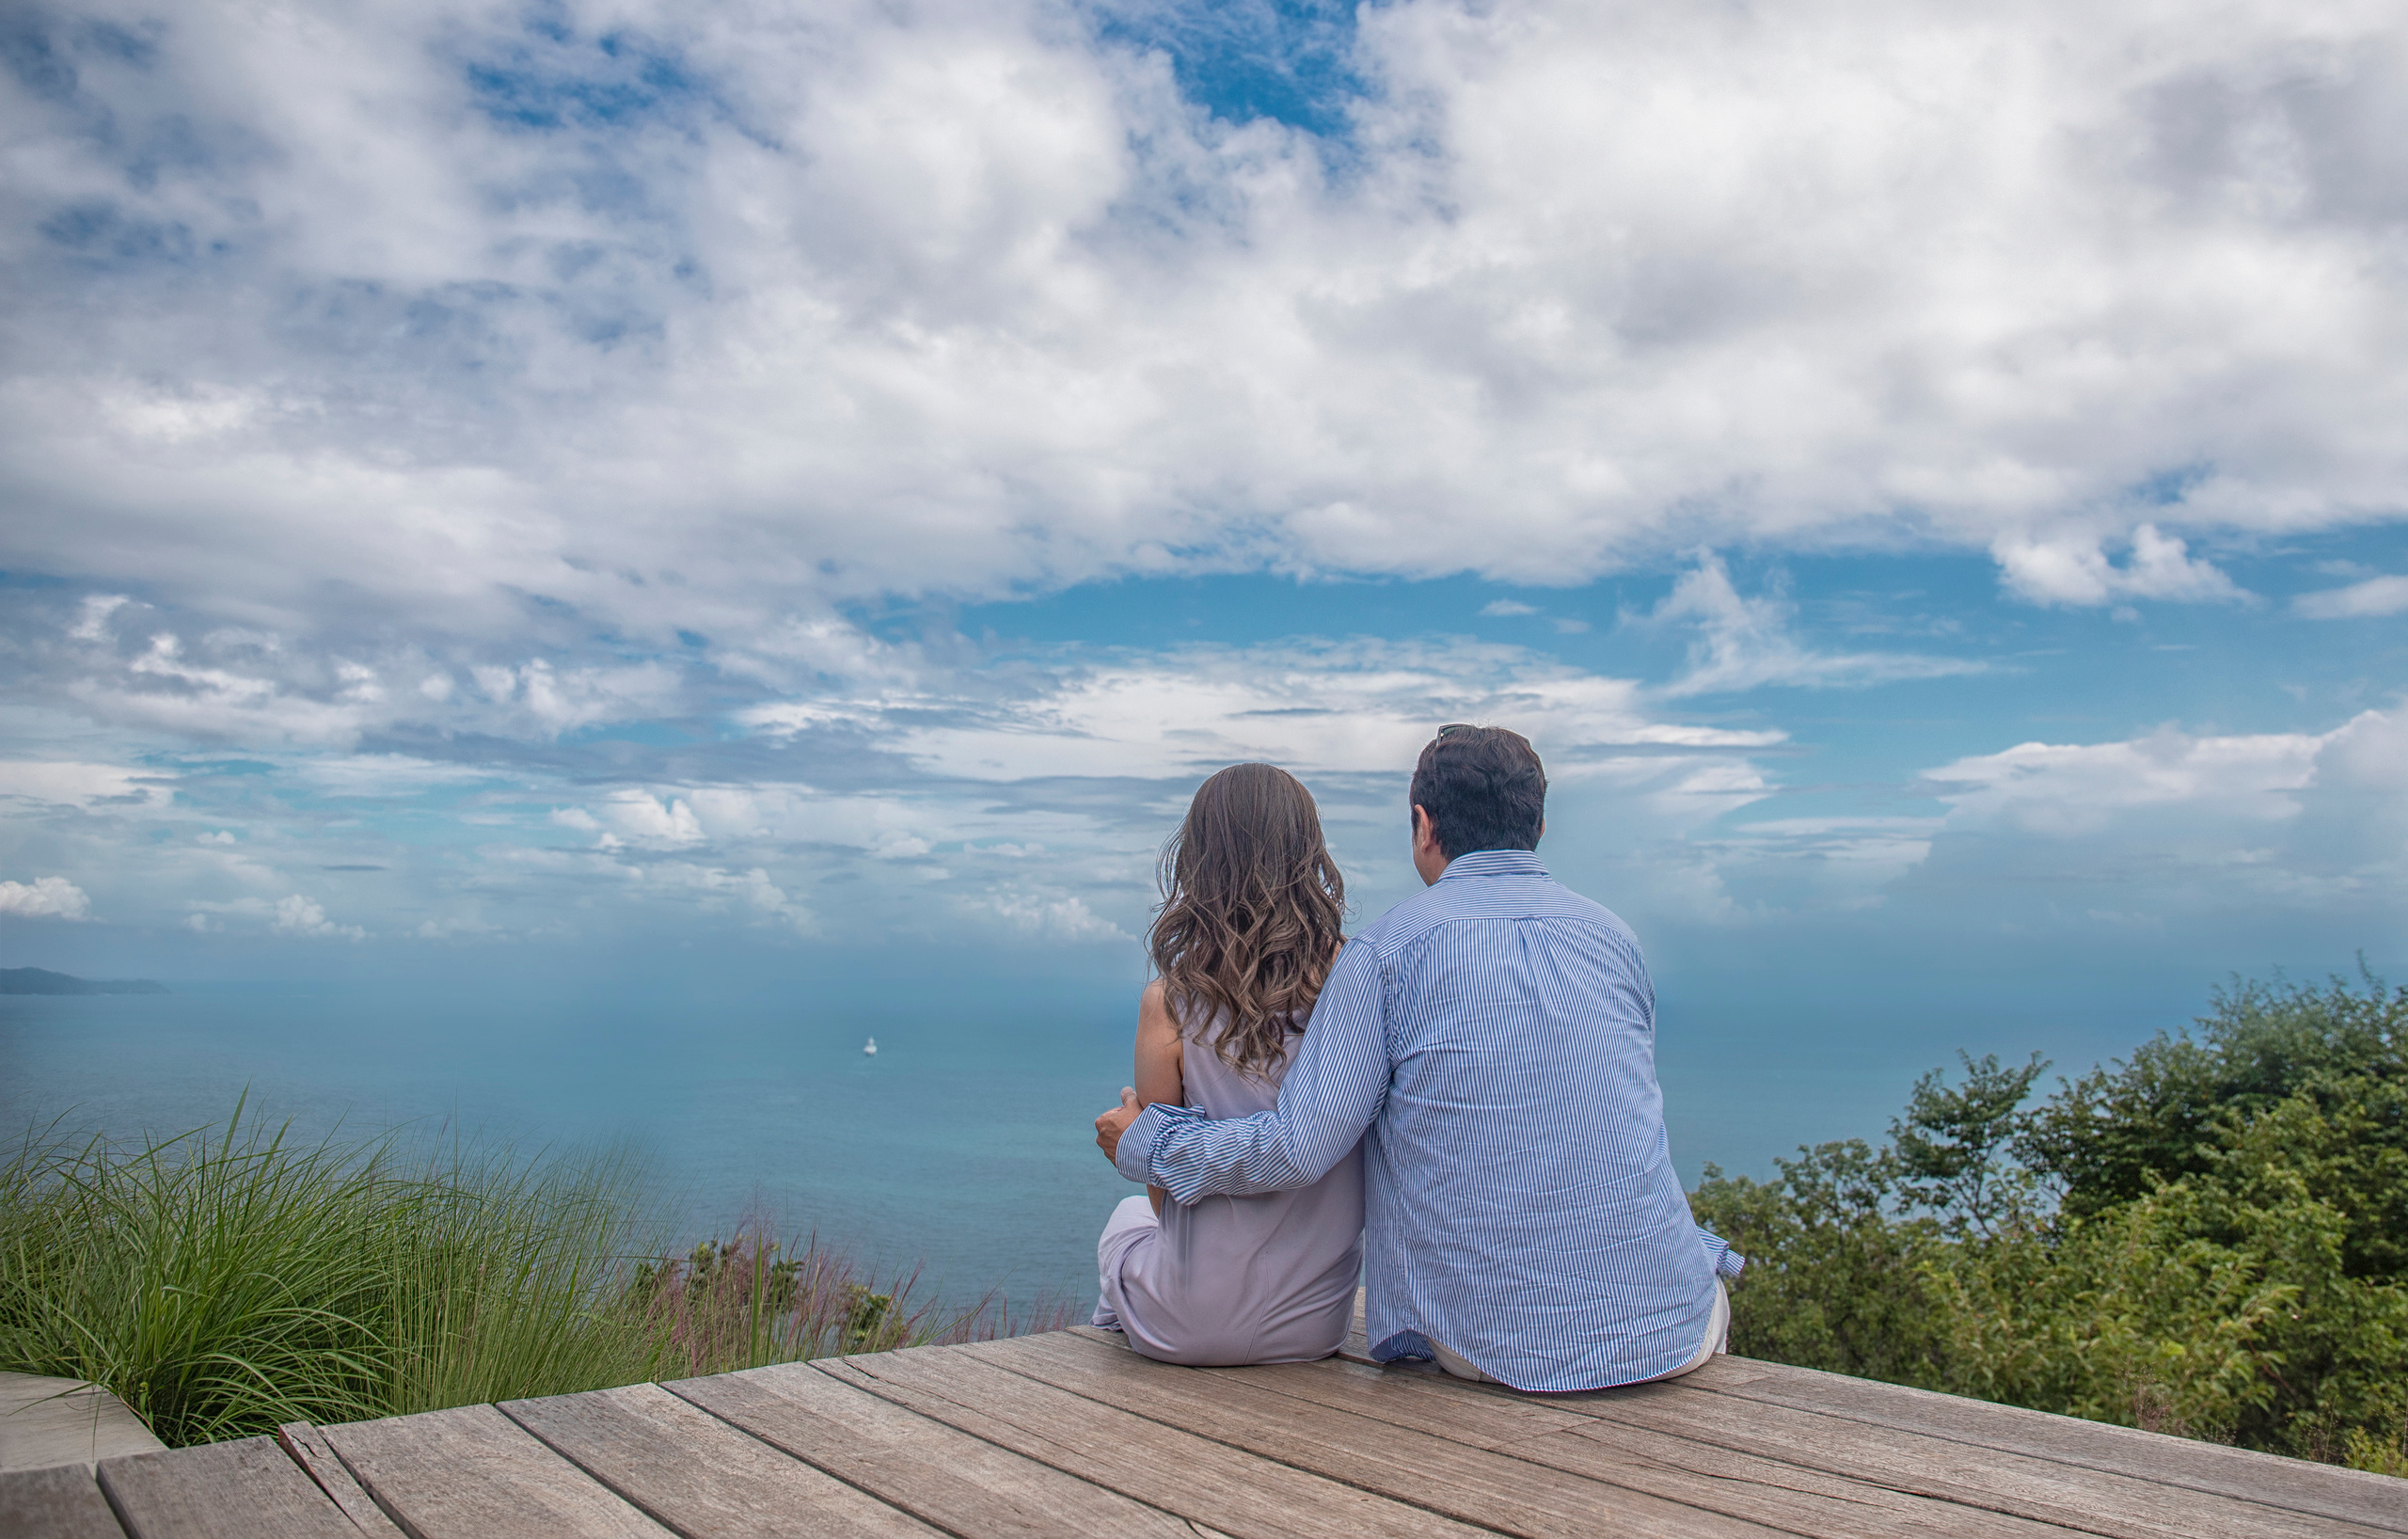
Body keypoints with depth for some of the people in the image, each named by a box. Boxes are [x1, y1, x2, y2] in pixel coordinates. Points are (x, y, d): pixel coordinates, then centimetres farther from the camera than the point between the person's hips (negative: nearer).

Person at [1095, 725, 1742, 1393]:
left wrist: (1143, 1142, 3)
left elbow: (1300, 1145, -12)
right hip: (1672, 1332, 4)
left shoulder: (1387, 947, -7)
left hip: (1487, 1346, -3)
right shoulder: (1615, 936, 5)